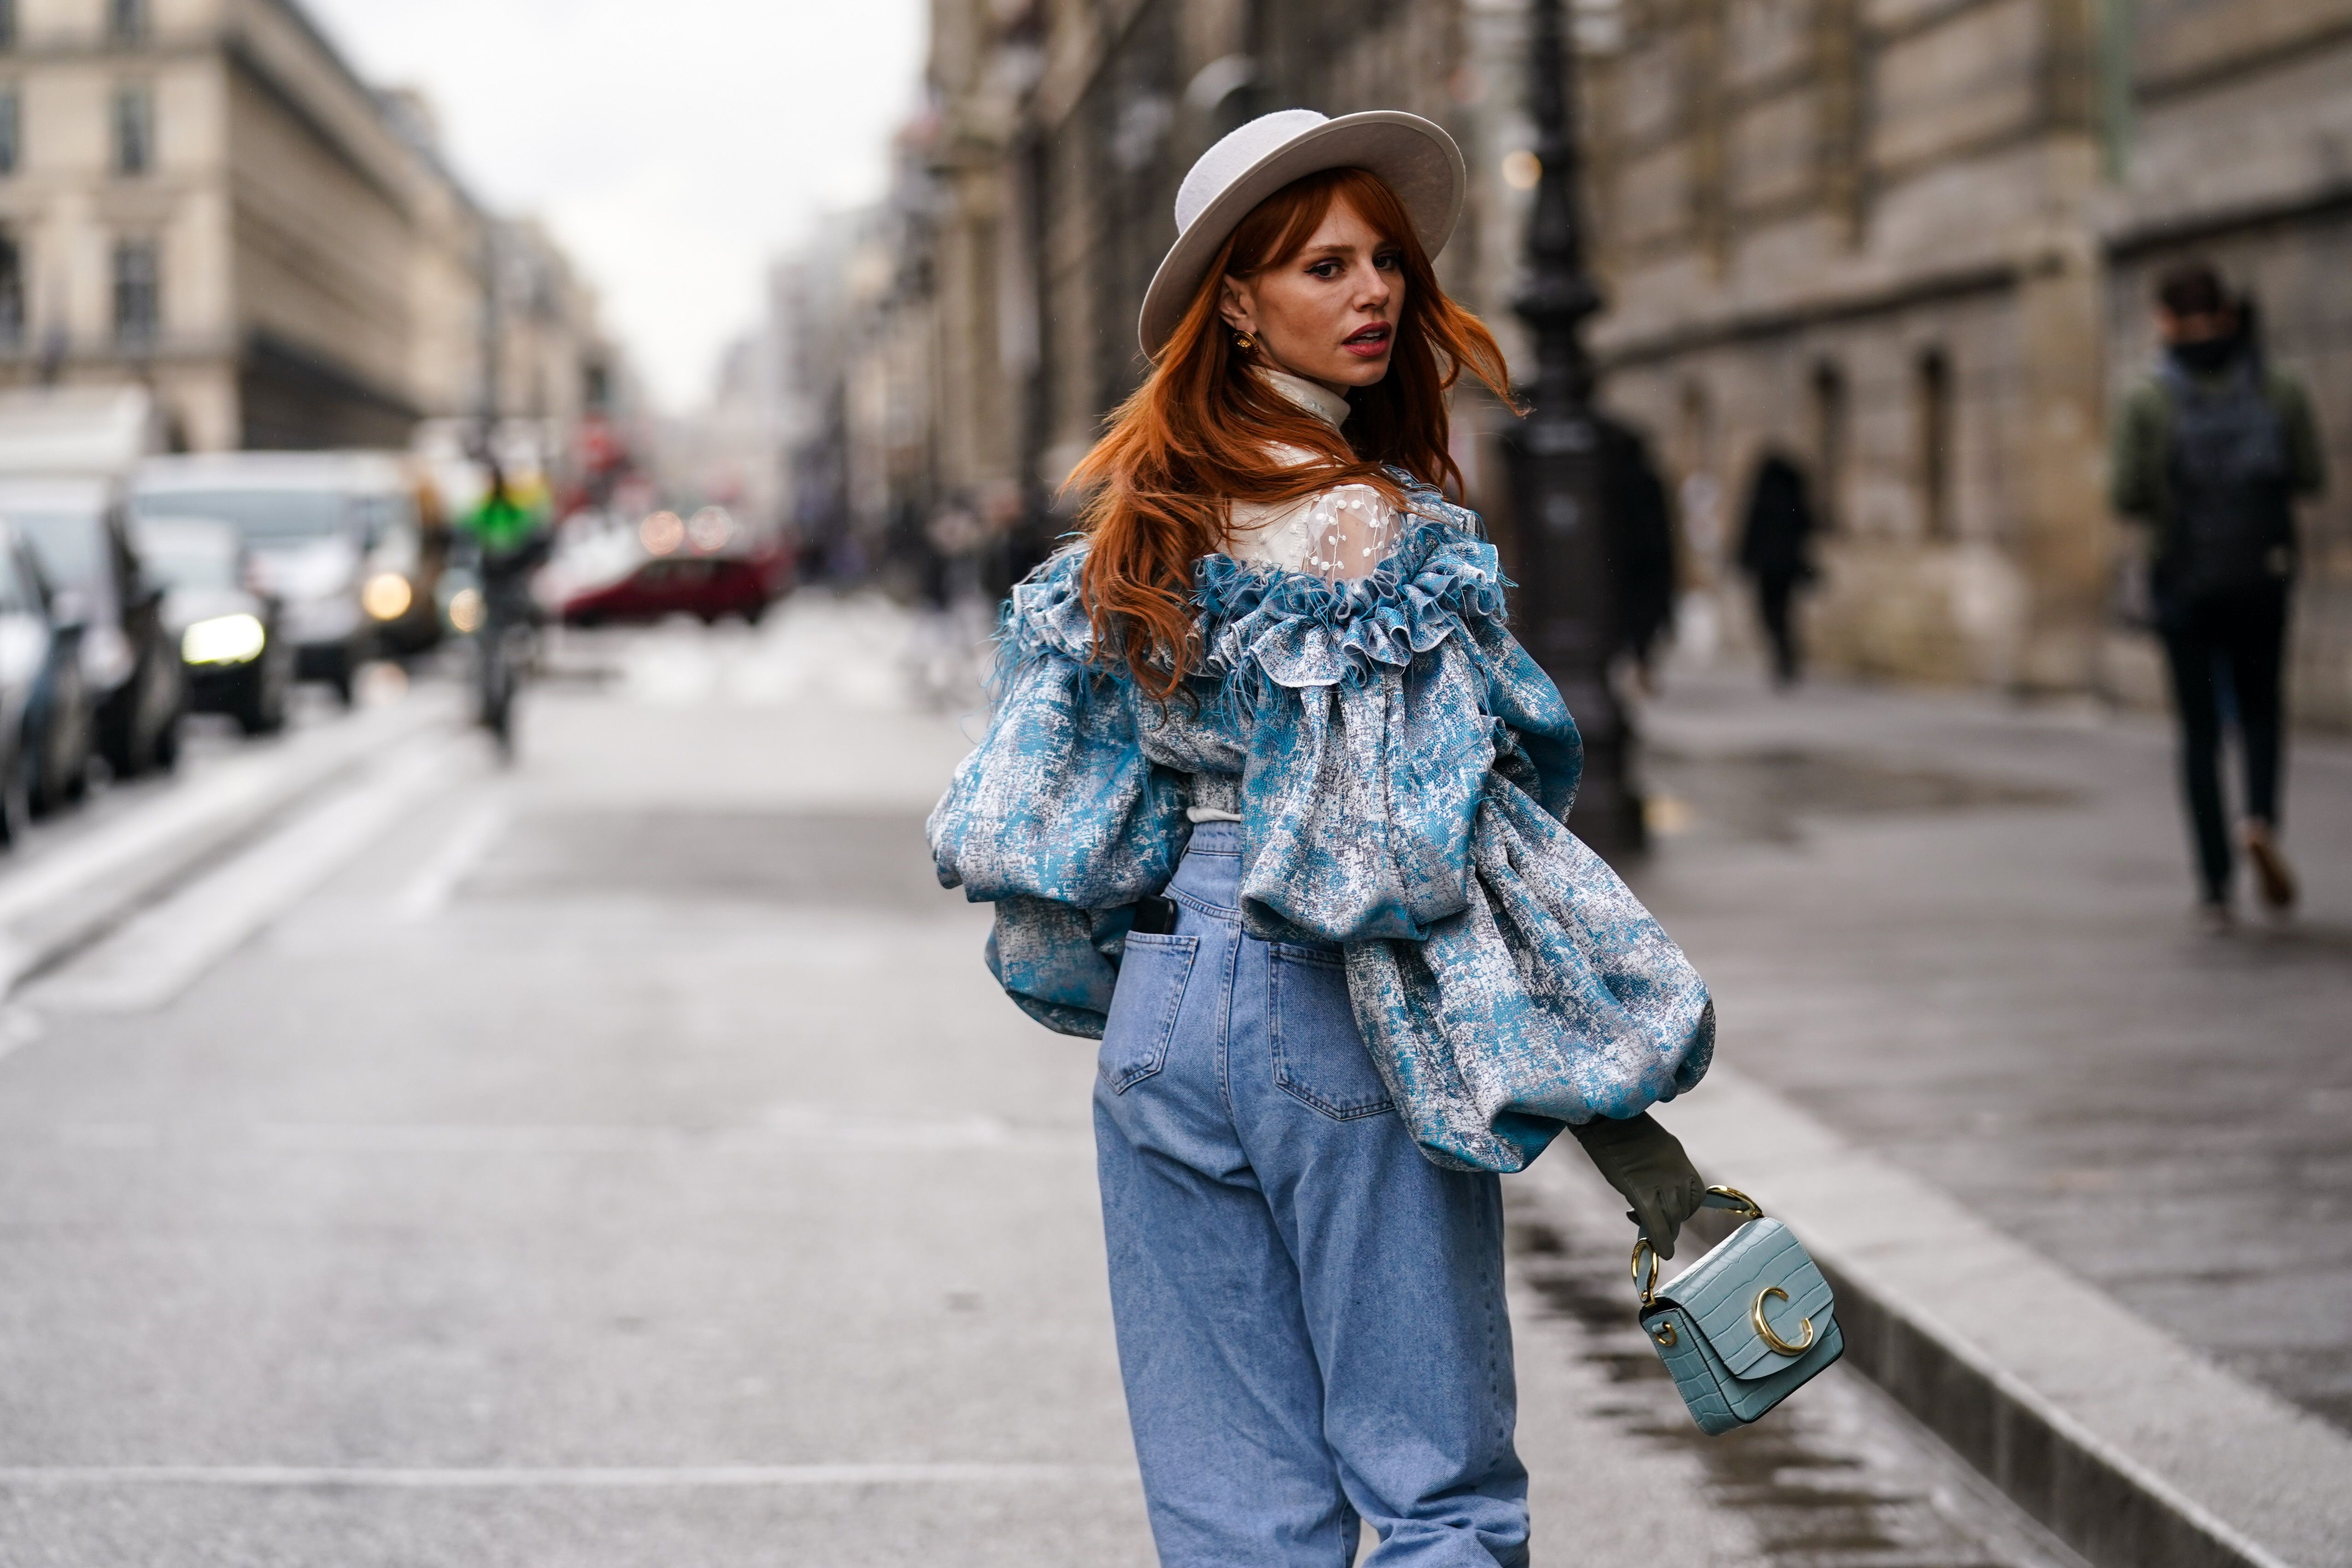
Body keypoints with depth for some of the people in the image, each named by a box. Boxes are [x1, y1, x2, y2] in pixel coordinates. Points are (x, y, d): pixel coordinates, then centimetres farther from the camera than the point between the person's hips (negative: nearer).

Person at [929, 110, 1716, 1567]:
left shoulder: (1138, 519, 9)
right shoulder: (1370, 525, -14)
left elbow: (1062, 797, 14)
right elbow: (1434, 846, -18)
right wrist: (1604, 1105, -15)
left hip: (1165, 1009, 7)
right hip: (1337, 1019, -7)